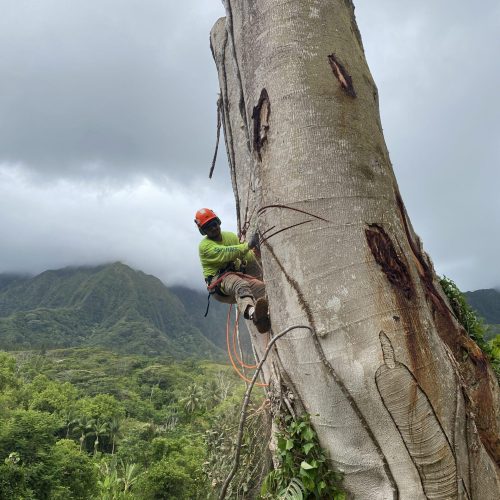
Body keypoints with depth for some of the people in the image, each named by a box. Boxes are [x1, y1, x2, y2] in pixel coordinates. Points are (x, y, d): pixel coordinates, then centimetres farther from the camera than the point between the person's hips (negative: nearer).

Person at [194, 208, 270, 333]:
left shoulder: (231, 236, 15)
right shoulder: (205, 245, -5)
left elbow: (247, 256, 10)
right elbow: (225, 253, -22)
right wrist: (248, 245, -30)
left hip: (238, 275, 6)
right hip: (218, 281, -6)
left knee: (263, 288, -25)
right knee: (240, 285, -39)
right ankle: (253, 314, -70)